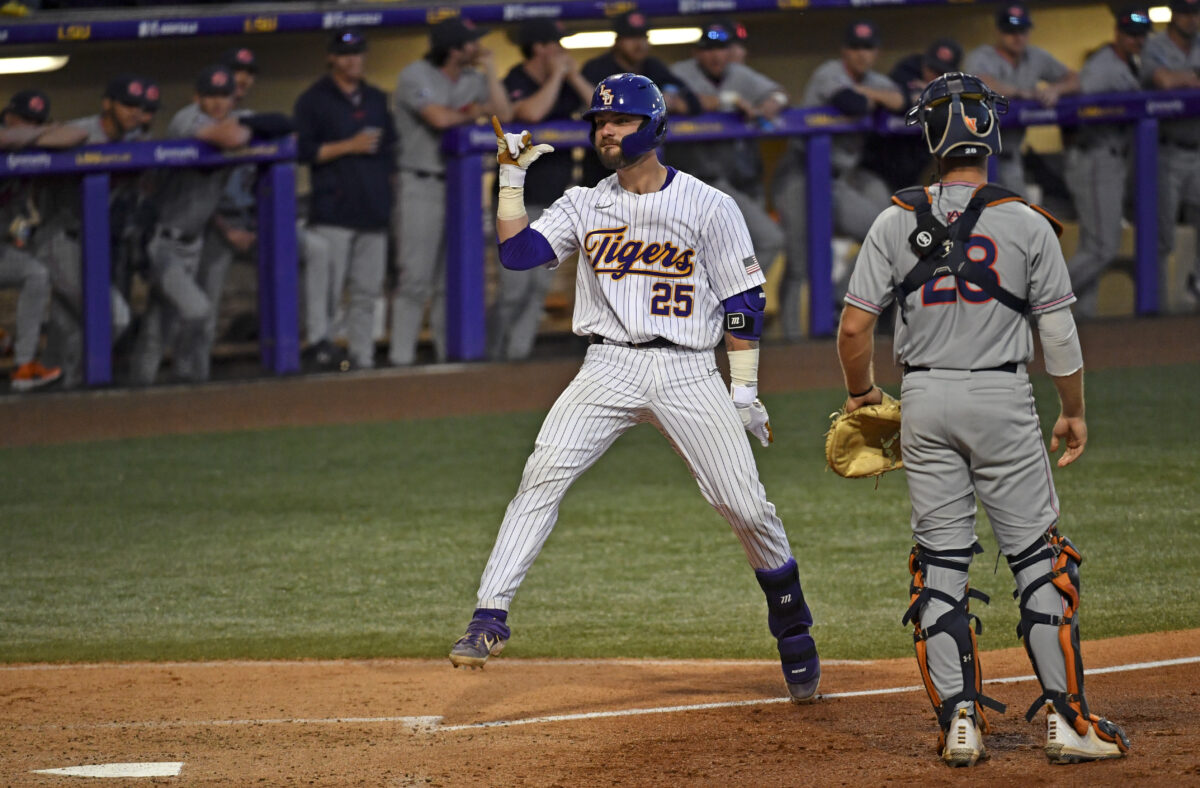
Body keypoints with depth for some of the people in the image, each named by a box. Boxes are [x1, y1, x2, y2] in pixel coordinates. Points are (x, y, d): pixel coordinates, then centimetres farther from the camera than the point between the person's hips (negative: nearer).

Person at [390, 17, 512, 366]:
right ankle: (401, 359, -8)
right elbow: (439, 118, -21)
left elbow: (504, 115, 0)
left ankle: (450, 353, 15)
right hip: (421, 184, -6)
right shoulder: (416, 75, -9)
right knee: (416, 278, -9)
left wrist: (490, 71, -3)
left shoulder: (473, 79, 9)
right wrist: (473, 112, -3)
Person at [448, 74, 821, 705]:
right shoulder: (585, 205, 11)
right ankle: (490, 618, -19)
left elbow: (743, 299, 1)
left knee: (745, 506, -6)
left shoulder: (708, 207, 0)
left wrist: (745, 390, -4)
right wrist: (511, 177, -2)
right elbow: (516, 251, 1)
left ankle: (792, 624, 16)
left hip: (686, 372, -2)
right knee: (542, 477, -18)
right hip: (608, 369, 2)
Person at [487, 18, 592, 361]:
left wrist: (574, 77, -2)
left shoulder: (563, 85, 12)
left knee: (539, 286, 6)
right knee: (514, 287, -9)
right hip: (521, 201, -7)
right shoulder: (515, 84, -10)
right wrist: (557, 76, -17)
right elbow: (532, 112, -30)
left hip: (554, 200, 7)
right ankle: (496, 355, 1)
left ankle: (518, 353, 10)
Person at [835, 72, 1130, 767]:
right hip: (1002, 398, -2)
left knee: (942, 560, 8)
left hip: (924, 402, 2)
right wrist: (1074, 413, 10)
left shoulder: (897, 223, -1)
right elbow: (1059, 334, -4)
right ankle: (1066, 716, 0)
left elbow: (854, 327, -2)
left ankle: (960, 720, 3)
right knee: (1038, 557, 4)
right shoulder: (1027, 225, -6)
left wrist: (861, 395, 16)